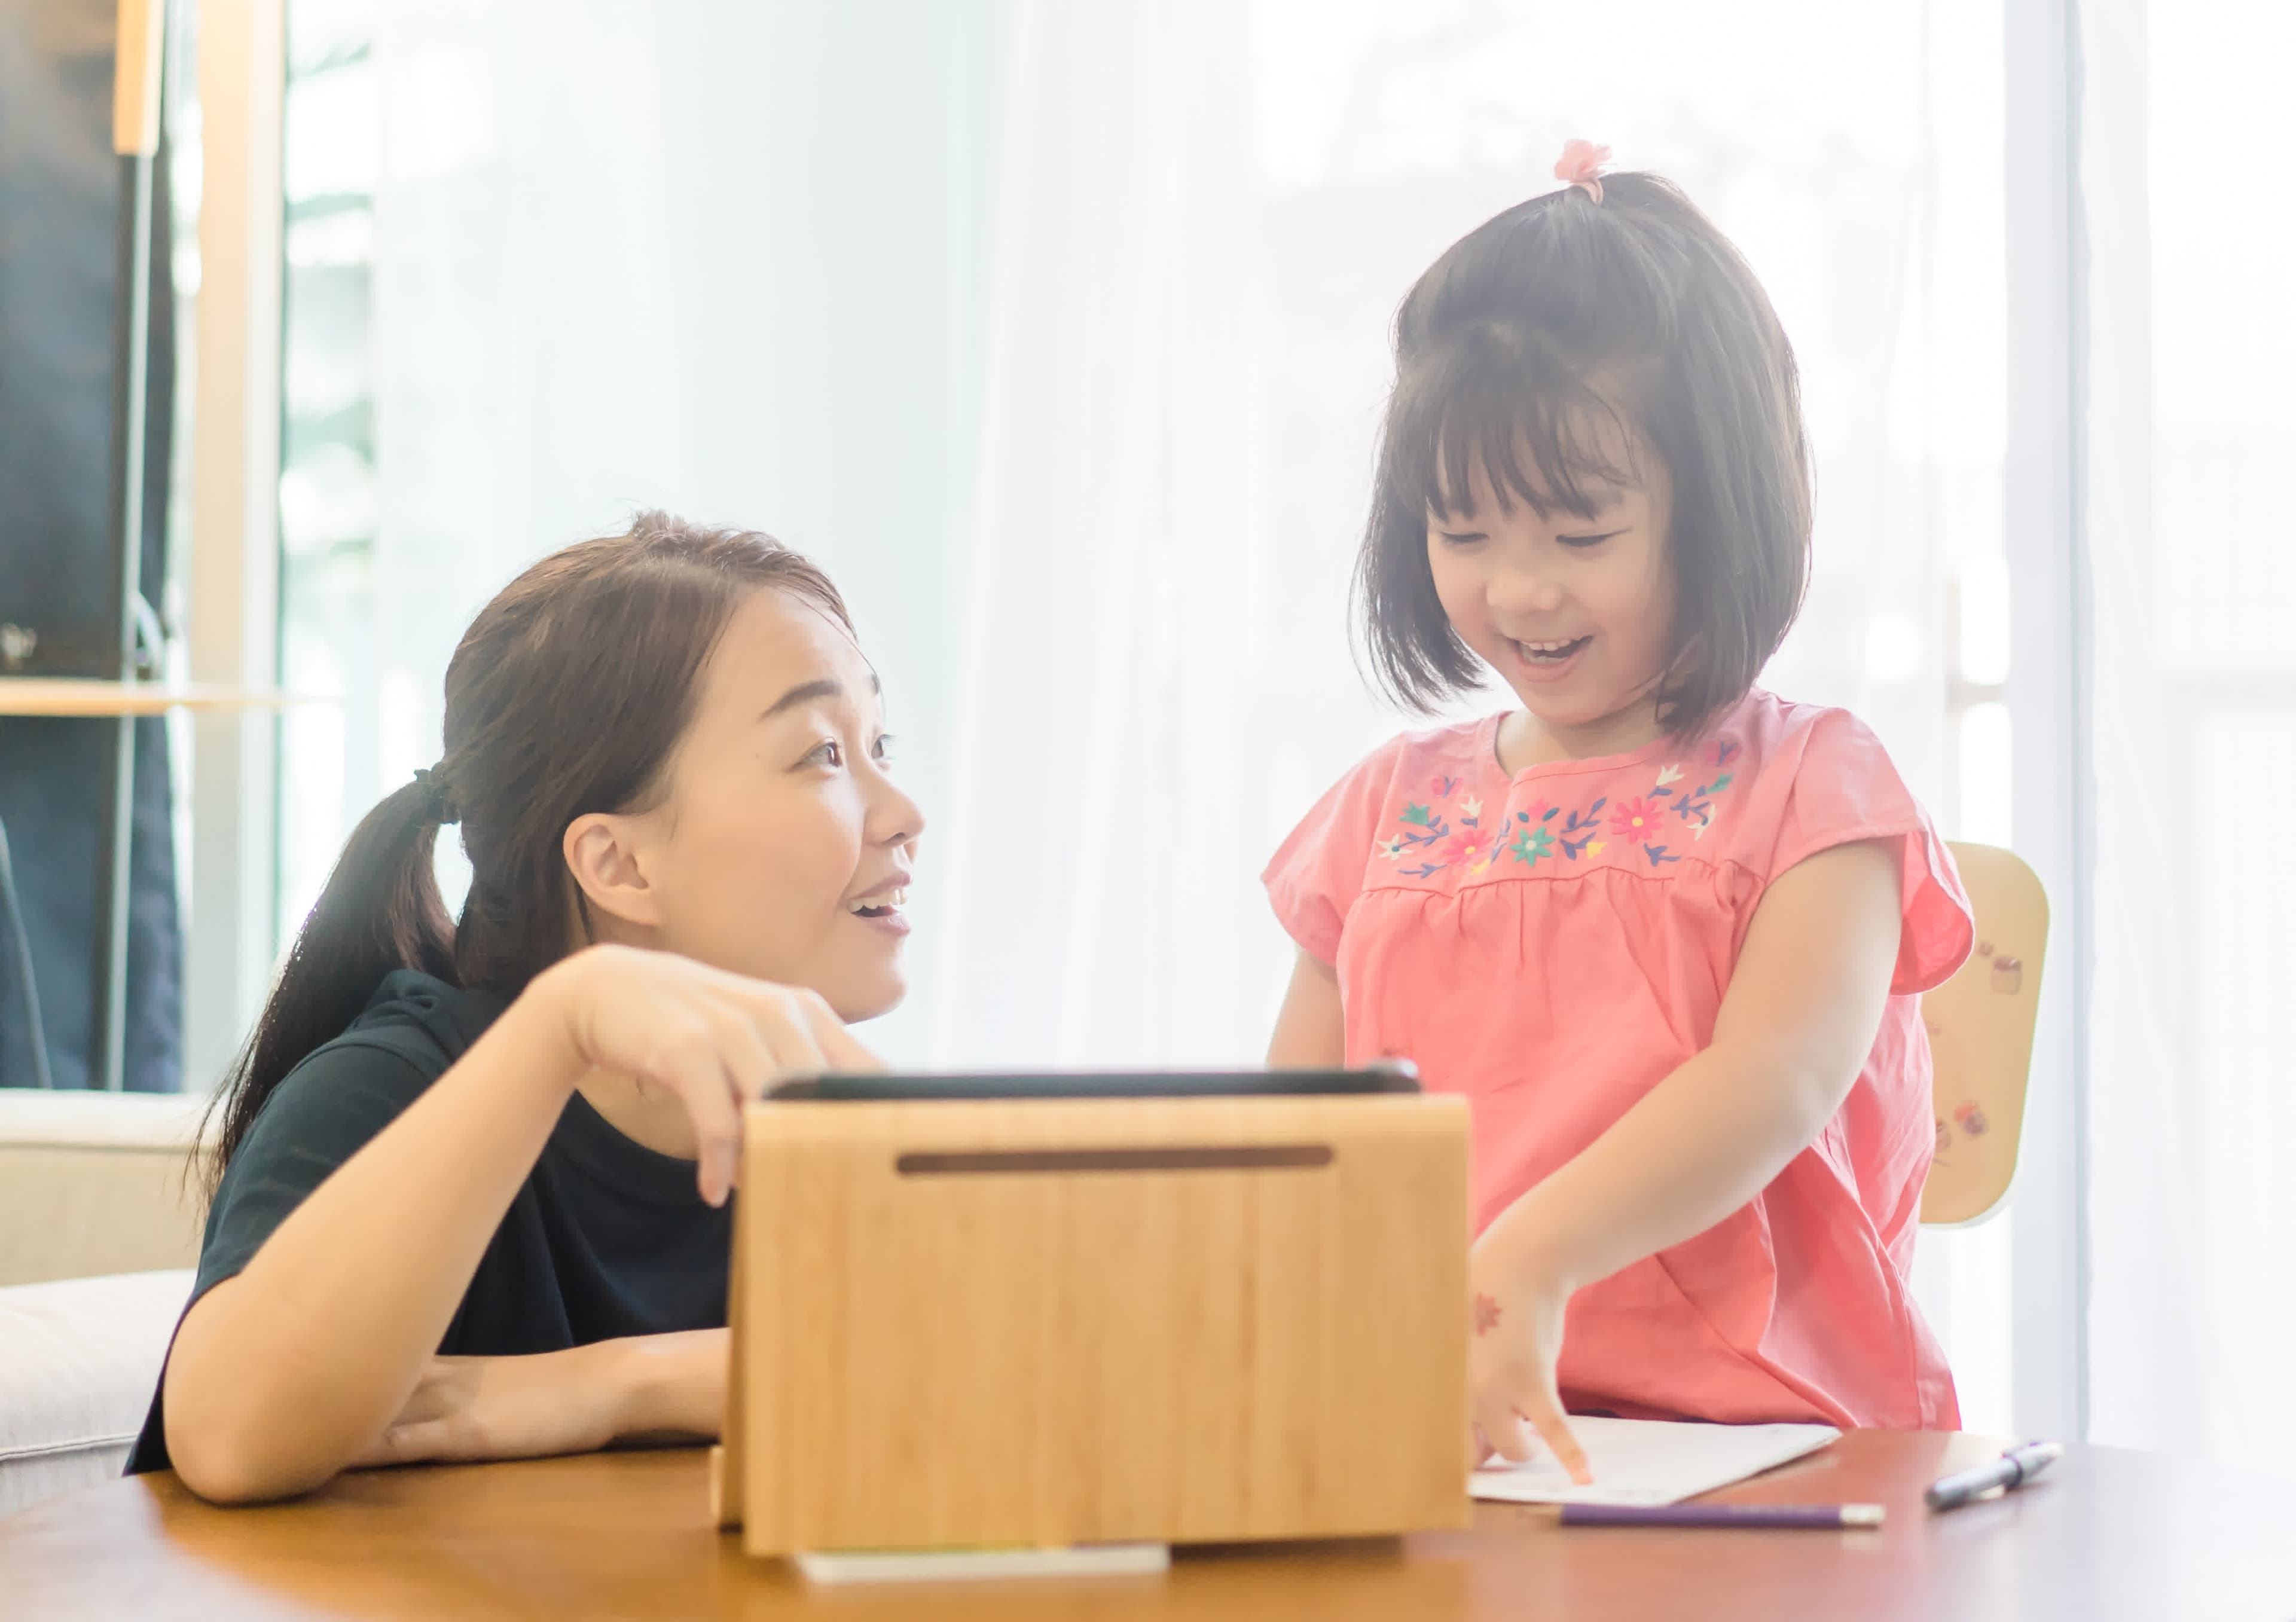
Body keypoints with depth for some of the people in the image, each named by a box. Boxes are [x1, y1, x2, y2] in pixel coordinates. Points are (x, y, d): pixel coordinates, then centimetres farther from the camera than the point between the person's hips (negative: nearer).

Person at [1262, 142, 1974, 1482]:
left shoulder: (1806, 788, 5)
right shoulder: (1388, 812, 17)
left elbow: (1774, 1084, -11)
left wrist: (1529, 1262, -27)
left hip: (1757, 1441, -4)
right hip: (1430, 1440, 4)